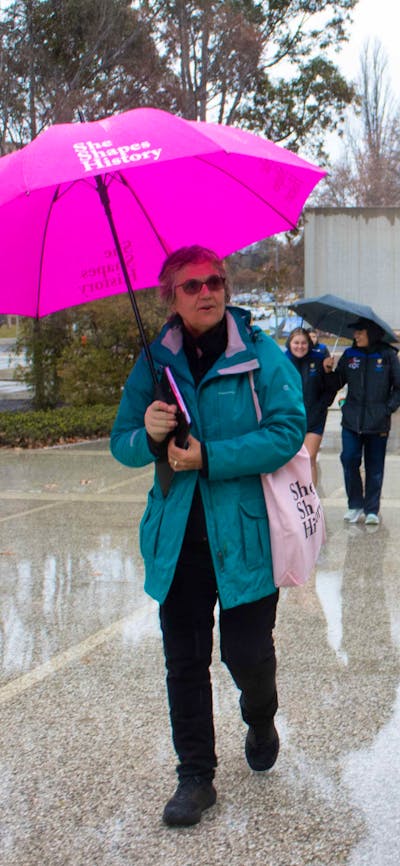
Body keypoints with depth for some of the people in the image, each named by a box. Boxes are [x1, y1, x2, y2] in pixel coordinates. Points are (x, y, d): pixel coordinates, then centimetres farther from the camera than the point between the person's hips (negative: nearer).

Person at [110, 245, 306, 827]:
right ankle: (196, 776, 22)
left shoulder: (261, 353, -3)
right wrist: (148, 435, -16)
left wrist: (210, 458, -20)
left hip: (246, 534, -2)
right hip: (178, 536, 3)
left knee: (247, 653, 4)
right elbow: (122, 444, 7)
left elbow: (287, 430, -13)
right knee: (185, 661, 7)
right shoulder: (155, 363, 6)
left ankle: (261, 723, 39)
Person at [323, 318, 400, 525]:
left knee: (374, 467, 5)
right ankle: (355, 505, 14)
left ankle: (371, 509, 16)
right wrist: (329, 371, -9)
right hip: (351, 420, 2)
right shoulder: (349, 355, 5)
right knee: (349, 461, -3)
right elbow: (337, 384, 9)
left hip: (378, 423, -2)